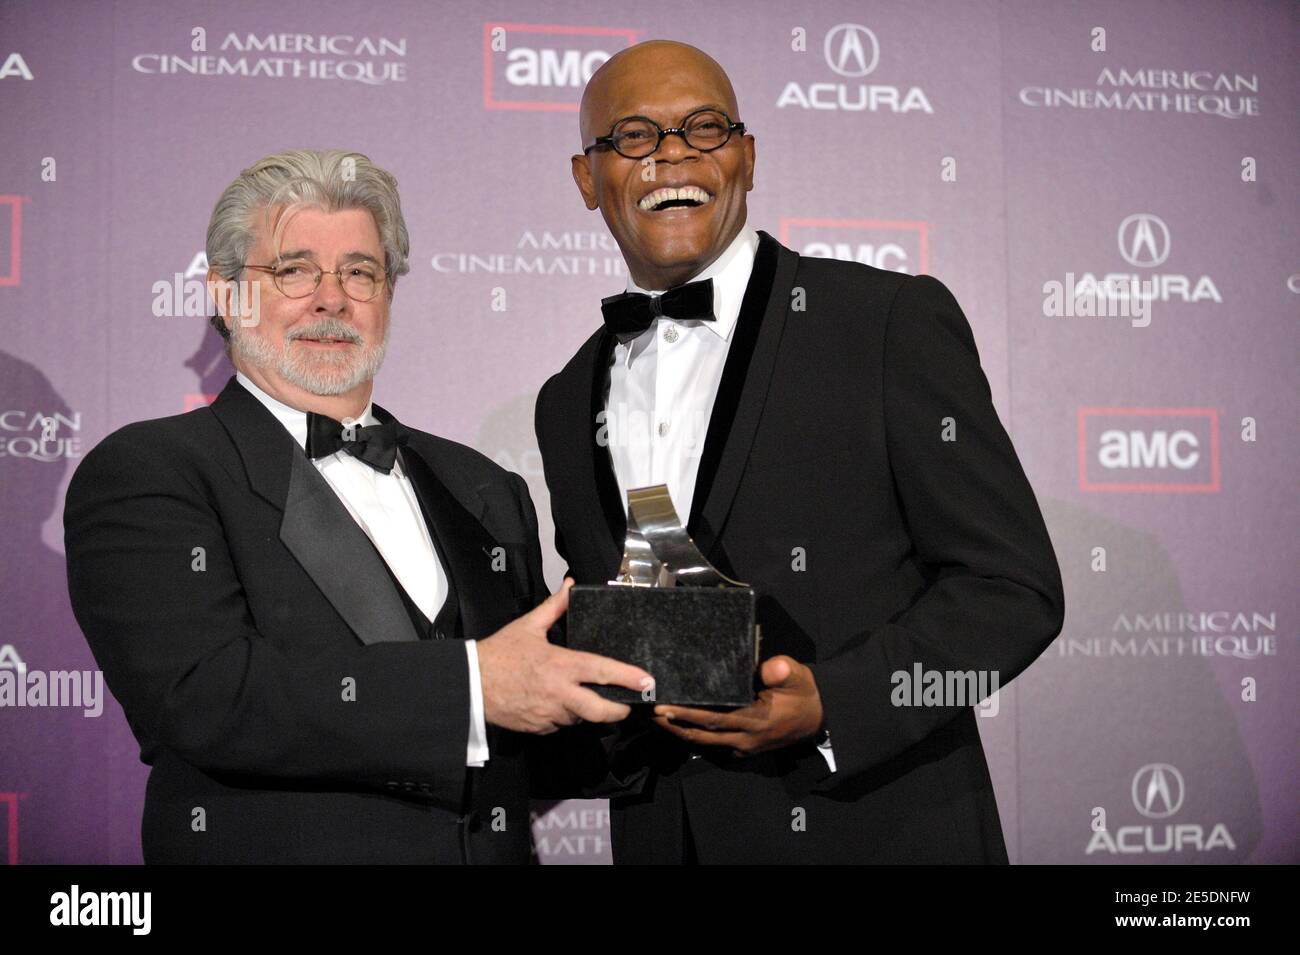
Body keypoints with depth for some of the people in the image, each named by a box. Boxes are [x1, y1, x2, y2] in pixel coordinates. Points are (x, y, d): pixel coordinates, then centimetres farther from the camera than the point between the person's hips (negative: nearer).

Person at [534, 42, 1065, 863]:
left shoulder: (895, 319, -7)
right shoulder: (569, 403, 9)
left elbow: (1014, 586, -9)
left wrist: (832, 704, -22)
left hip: (878, 833, -4)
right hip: (659, 835, 5)